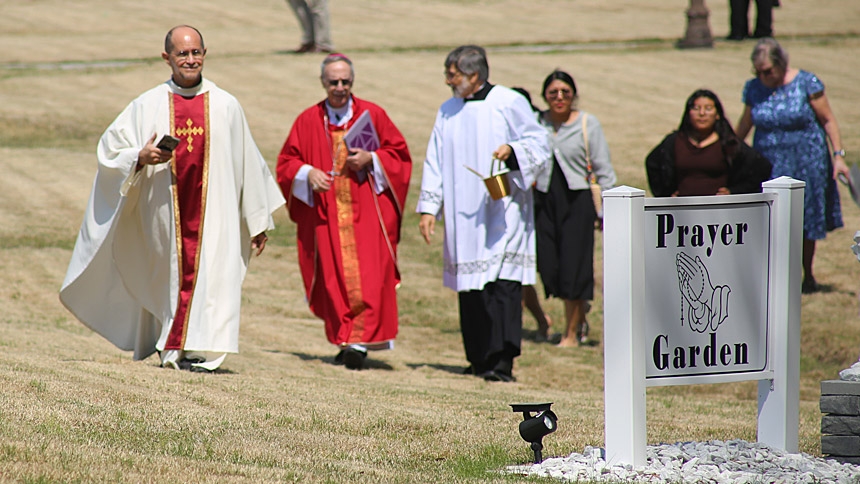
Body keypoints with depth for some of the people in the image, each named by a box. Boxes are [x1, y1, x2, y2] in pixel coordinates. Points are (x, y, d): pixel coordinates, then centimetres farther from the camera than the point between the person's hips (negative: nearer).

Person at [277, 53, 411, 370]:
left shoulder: (372, 115, 4)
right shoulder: (308, 121, 7)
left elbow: (399, 152, 7)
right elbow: (286, 163, 9)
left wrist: (371, 159, -11)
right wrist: (308, 173, -11)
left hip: (367, 211, -2)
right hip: (325, 213, 2)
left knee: (368, 276, -14)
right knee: (334, 278, 1)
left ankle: (360, 341, -17)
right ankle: (345, 340, 13)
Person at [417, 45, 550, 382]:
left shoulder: (509, 103, -2)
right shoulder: (448, 112, 13)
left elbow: (538, 144, 0)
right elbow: (435, 162, 12)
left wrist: (512, 150, -19)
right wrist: (429, 207, 4)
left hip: (503, 212, -5)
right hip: (463, 215, 5)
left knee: (501, 285, -12)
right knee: (470, 286, 4)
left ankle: (501, 363, -15)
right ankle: (479, 359, 10)